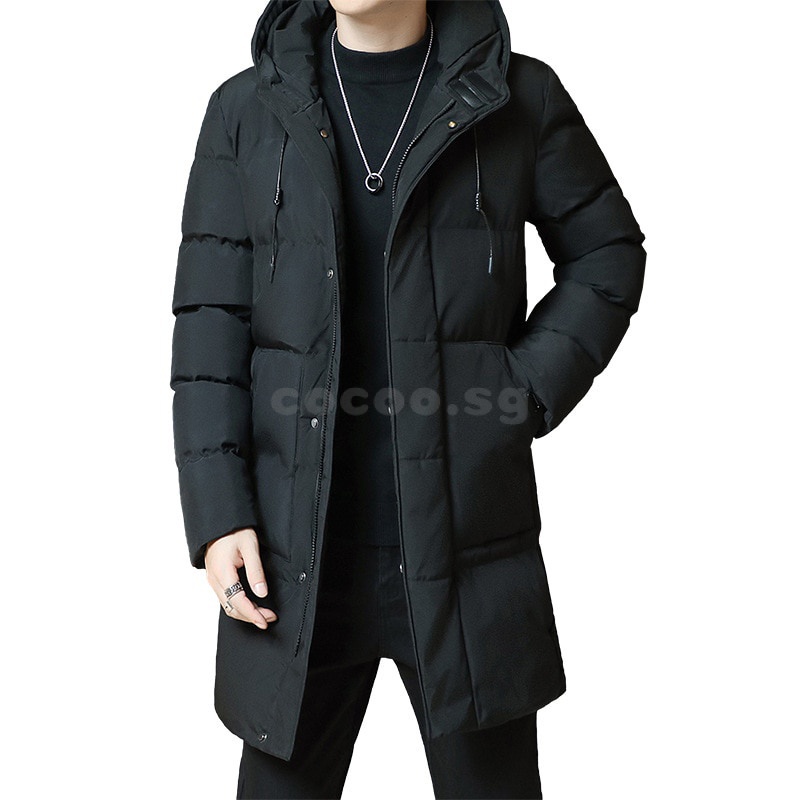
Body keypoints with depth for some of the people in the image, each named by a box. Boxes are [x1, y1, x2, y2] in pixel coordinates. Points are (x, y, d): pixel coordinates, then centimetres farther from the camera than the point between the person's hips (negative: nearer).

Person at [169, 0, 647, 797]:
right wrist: (217, 515, -6)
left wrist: (529, 395, -2)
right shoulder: (246, 110, 4)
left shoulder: (520, 97, 2)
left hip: (466, 543, 0)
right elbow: (210, 320, 1)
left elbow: (607, 254, 12)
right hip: (296, 548, 1)